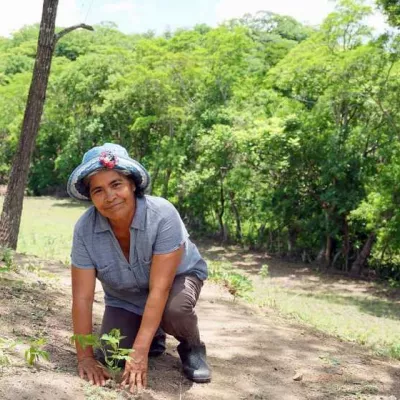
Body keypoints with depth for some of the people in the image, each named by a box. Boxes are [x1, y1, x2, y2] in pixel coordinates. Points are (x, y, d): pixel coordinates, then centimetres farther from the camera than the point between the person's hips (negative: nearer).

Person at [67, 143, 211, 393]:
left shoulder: (162, 215, -35)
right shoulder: (84, 229, -26)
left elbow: (160, 289, -36)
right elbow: (82, 297, -23)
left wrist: (140, 352, -39)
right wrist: (85, 357, -27)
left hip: (177, 277, -3)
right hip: (124, 299, 3)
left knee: (174, 310, -36)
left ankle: (192, 348, -2)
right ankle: (154, 336, 19)